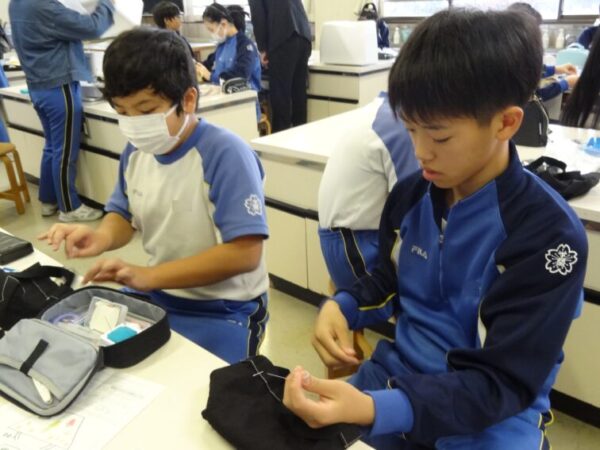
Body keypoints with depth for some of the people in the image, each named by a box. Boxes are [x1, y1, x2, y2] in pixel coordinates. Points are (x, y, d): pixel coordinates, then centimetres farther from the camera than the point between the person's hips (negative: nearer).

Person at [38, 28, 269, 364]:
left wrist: (149, 275, -26)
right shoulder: (137, 151, 0)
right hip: (154, 294, 7)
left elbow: (244, 254, -26)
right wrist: (102, 237, -12)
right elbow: (125, 216, 13)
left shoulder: (226, 154, -23)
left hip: (222, 310, -6)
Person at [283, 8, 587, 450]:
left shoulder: (549, 233, -19)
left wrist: (373, 411, -35)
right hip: (396, 375, 5)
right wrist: (341, 306, -9)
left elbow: (501, 382, -21)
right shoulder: (410, 194, -3)